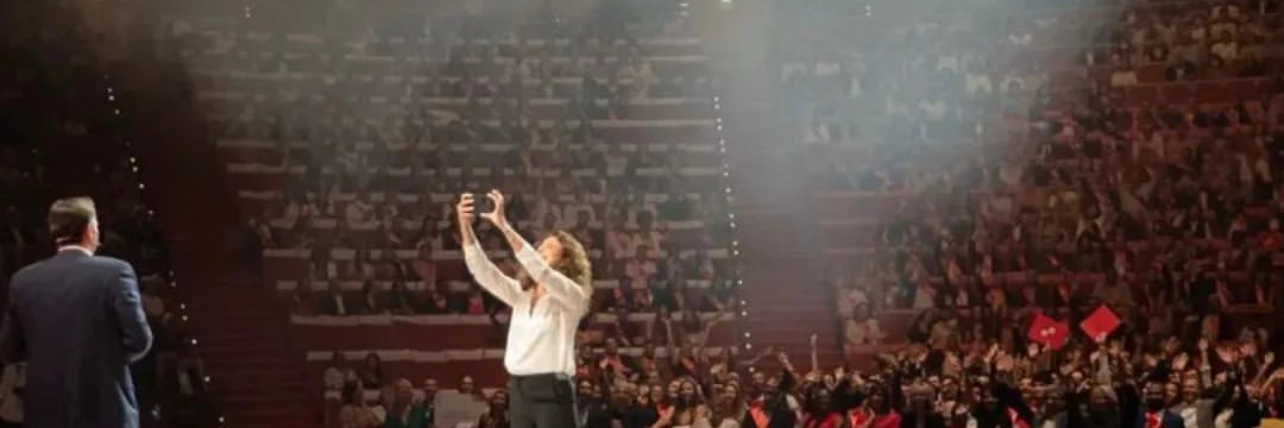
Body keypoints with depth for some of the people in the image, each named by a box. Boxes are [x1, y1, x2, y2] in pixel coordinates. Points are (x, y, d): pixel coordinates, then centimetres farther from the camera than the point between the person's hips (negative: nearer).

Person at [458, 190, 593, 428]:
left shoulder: (572, 295, -4)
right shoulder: (521, 295, 14)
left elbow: (538, 269, -21)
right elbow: (482, 270, 4)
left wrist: (504, 226, -26)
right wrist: (465, 226, -10)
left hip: (552, 392, -6)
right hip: (519, 391, 7)